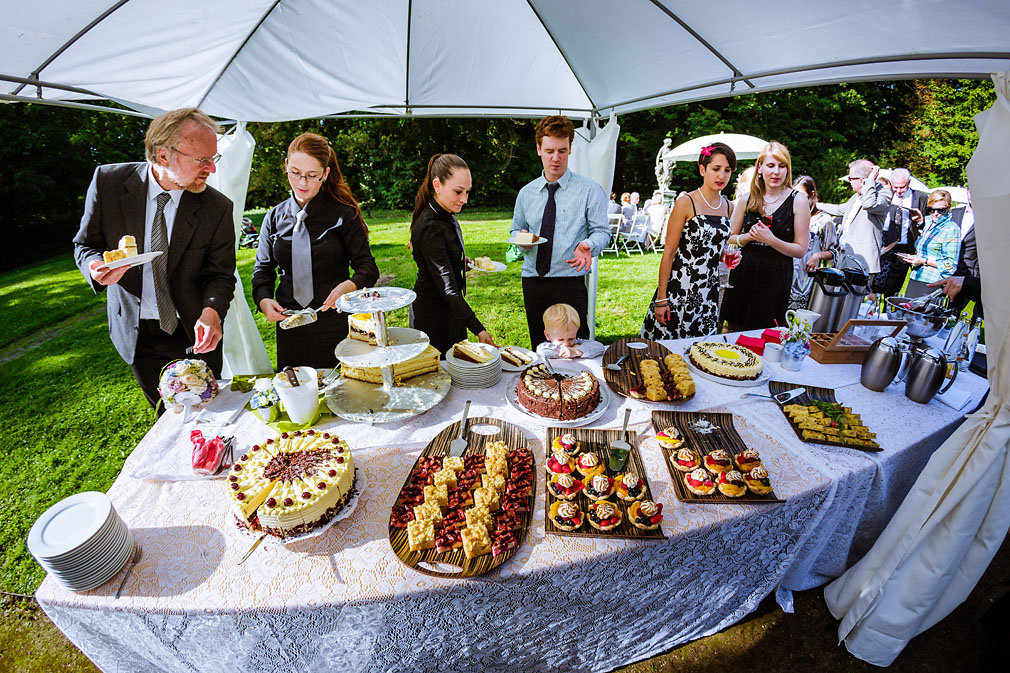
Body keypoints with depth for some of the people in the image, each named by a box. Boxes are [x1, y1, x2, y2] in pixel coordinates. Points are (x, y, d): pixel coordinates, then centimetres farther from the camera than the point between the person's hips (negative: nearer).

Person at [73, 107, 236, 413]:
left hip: (192, 333, -1)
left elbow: (220, 274, -9)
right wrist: (97, 267, -22)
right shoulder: (108, 181, -10)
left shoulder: (218, 207, -14)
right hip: (135, 332, 1)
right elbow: (85, 245, 2)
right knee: (167, 415, 17)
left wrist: (211, 311, -30)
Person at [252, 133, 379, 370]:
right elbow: (263, 269, 12)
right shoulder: (275, 217, 7)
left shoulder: (343, 214, -4)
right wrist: (264, 300, -7)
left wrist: (348, 286, -26)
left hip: (336, 325, -3)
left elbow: (368, 267, -5)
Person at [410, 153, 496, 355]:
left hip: (449, 309, 9)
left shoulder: (446, 216, 3)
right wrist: (479, 330, -39)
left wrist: (461, 261, 6)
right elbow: (448, 288, -33)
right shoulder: (430, 228, -27)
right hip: (432, 315, -9)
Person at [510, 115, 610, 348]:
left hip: (570, 281, -3)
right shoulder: (526, 193, 13)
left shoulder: (590, 190, 3)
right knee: (539, 348, 9)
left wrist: (587, 245, -23)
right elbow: (516, 229, 22)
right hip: (532, 281, 4)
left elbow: (602, 231, 0)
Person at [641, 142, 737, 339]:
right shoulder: (686, 203, -9)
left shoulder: (728, 206, 10)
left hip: (710, 290, 6)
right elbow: (668, 253, -12)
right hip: (680, 288, -6)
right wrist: (661, 299, -14)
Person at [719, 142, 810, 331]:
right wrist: (749, 237, -8)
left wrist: (770, 240, -17)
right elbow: (730, 238, 12)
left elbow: (801, 250, -3)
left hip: (776, 278, -2)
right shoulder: (748, 198, 6)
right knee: (735, 331, 7)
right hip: (744, 274, 3)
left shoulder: (798, 200, -2)